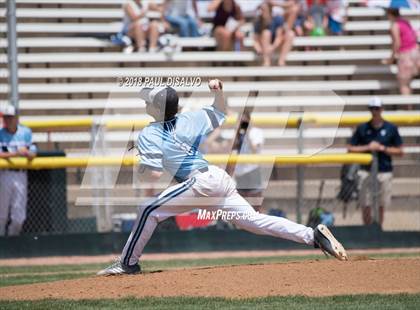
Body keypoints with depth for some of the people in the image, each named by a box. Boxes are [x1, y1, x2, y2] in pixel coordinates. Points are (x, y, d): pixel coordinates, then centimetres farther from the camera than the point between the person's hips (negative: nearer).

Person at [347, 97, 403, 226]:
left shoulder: (391, 128, 1)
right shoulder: (362, 128, 2)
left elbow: (399, 151, 3)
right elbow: (350, 148, 3)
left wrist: (382, 148, -11)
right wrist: (367, 148, -11)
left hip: (385, 172, 0)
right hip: (366, 171, 0)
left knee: (381, 207, 7)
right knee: (365, 207, -2)